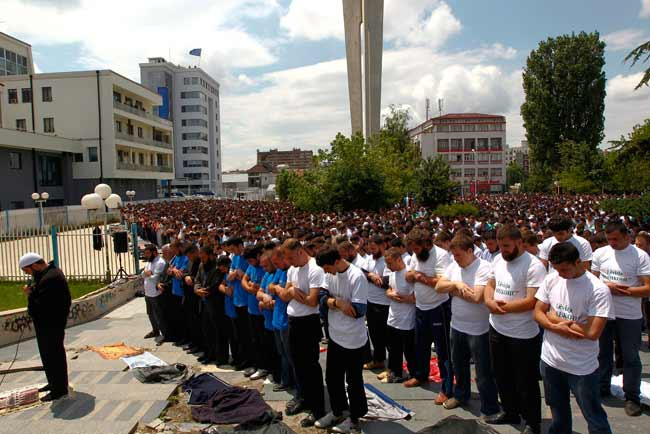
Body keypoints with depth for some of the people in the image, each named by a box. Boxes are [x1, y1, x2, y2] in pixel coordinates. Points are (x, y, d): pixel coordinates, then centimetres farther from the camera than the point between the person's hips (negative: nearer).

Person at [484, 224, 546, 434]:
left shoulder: (534, 266, -21)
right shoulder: (498, 260, 2)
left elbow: (531, 301, -26)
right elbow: (490, 285, 11)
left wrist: (503, 307, -18)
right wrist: (489, 301, -10)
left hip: (523, 335, -7)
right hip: (497, 329, 7)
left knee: (526, 381, 10)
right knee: (502, 375, 22)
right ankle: (510, 411, 43)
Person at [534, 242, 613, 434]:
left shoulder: (598, 290, -18)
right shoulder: (551, 279, -3)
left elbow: (593, 333, -23)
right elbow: (538, 313, 1)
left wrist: (555, 318, -15)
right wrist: (557, 328, -18)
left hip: (582, 367, -4)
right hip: (550, 360, 4)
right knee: (558, 414, 24)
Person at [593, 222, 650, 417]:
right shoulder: (600, 253, 0)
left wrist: (624, 291, -19)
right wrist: (608, 286, -12)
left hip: (629, 315, -3)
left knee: (630, 357, 6)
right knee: (603, 352, 16)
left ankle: (632, 397, 21)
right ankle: (602, 388, 33)